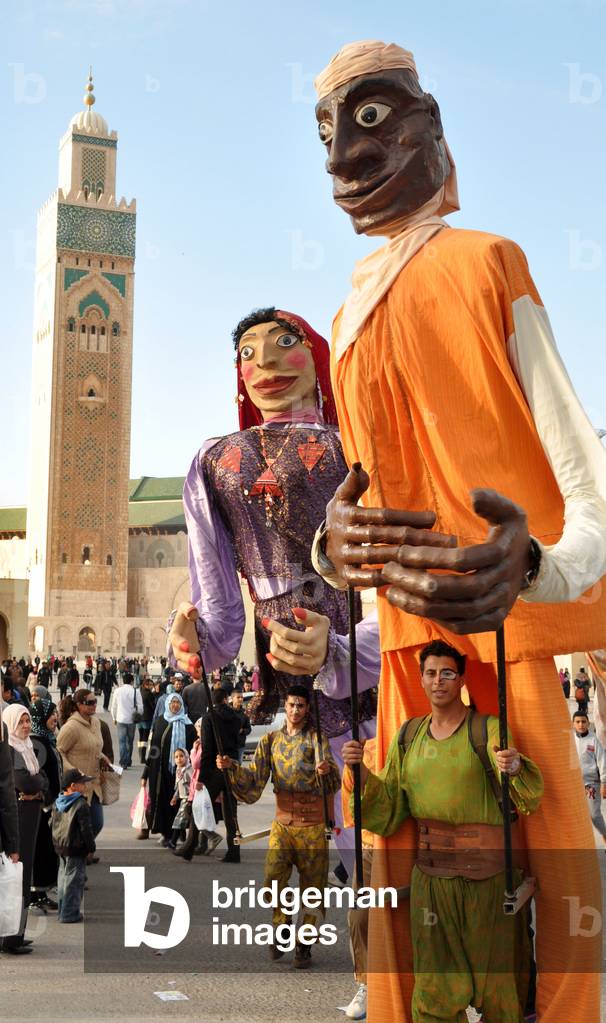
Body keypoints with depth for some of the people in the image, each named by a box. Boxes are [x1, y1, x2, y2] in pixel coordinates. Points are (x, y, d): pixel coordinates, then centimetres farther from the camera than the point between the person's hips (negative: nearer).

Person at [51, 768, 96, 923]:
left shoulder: (58, 803, 7)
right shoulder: (81, 805, -18)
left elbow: (54, 825, 15)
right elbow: (86, 829, -18)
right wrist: (91, 848, -9)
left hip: (61, 848, 8)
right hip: (76, 849, -8)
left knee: (63, 879, 18)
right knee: (73, 880, -1)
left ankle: (63, 911, 26)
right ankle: (69, 914, 1)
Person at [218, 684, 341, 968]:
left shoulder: (316, 738, -2)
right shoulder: (271, 740, 7)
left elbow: (332, 781, -15)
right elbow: (253, 780, 3)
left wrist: (328, 770, -37)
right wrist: (231, 766, -14)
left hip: (311, 824, -2)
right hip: (282, 822, 2)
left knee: (312, 885, 3)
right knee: (272, 881, -8)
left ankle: (304, 944, 19)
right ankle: (280, 929, 18)